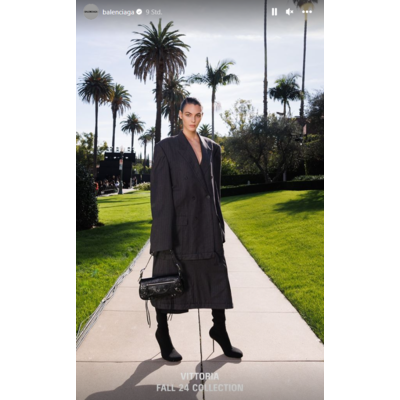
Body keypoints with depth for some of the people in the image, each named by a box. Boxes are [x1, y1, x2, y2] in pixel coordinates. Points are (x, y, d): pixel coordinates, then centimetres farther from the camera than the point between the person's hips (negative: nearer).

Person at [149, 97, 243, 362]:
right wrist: (164, 235, -13)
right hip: (178, 223, -4)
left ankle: (220, 332, 27)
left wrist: (219, 226, 11)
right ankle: (163, 334, 27)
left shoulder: (212, 148, 11)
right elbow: (160, 192, -7)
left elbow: (216, 188, 14)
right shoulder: (166, 147, -3)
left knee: (217, 277, 7)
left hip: (206, 225, 4)